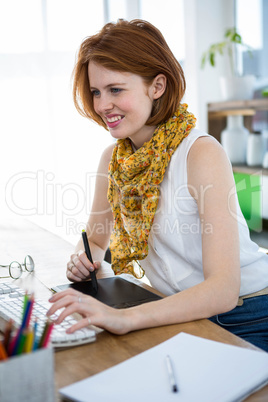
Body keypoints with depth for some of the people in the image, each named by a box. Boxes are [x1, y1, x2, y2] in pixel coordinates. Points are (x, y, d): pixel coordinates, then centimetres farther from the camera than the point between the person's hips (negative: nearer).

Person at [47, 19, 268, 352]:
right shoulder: (112, 158, 0)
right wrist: (86, 261, -9)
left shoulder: (202, 154, -20)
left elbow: (223, 289, -27)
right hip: (184, 318, 6)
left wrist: (124, 318, -39)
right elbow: (96, 238, 15)